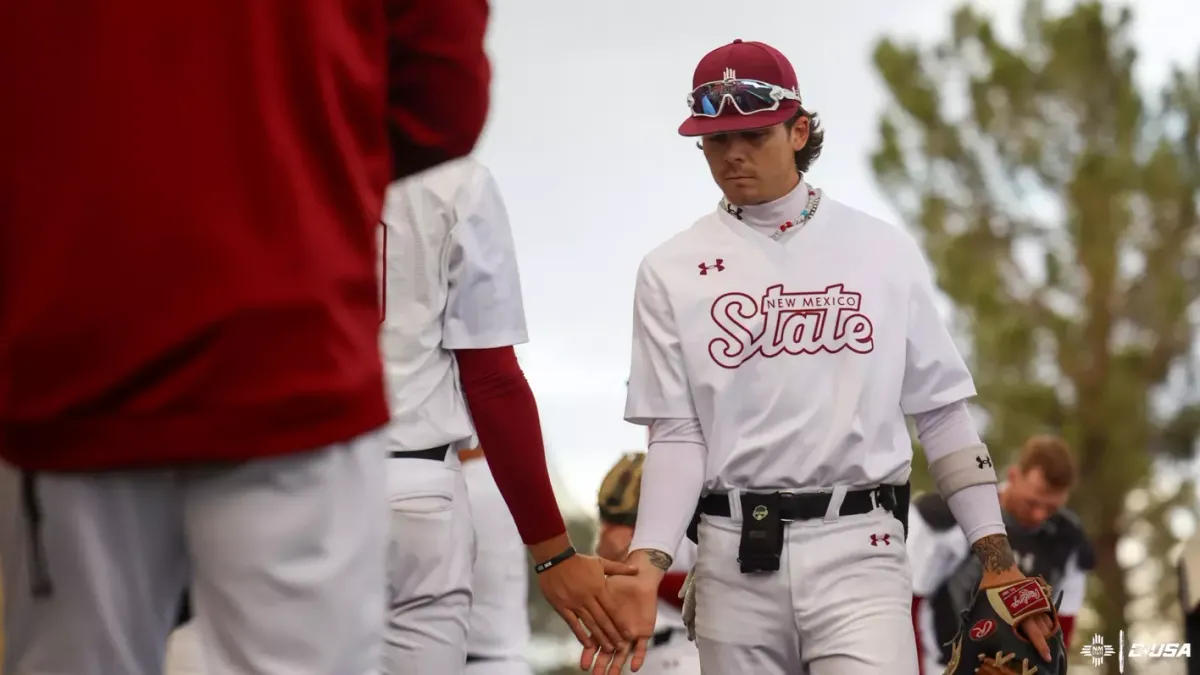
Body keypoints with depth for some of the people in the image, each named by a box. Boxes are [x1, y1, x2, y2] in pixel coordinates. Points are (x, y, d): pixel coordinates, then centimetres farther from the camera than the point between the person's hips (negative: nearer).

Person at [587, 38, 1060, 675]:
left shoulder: (884, 252, 7)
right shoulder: (671, 272, 6)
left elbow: (940, 411, 10)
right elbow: (676, 435, 2)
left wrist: (996, 558, 5)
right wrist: (648, 563, -12)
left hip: (857, 550, -1)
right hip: (732, 557, 1)